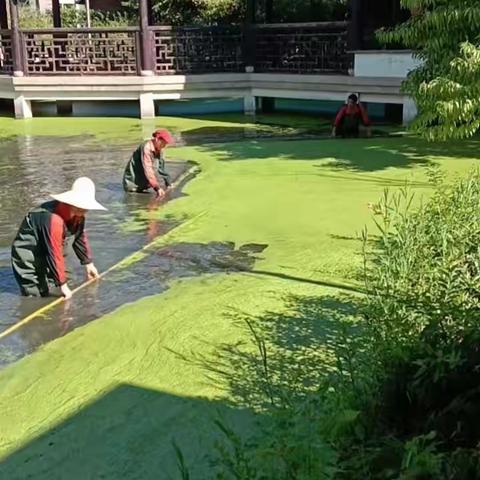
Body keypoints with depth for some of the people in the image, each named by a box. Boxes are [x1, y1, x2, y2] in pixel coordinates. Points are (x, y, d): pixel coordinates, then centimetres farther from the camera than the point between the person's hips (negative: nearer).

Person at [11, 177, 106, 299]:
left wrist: (88, 263, 18)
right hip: (28, 259, -9)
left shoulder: (77, 215, -7)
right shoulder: (54, 219, -36)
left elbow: (81, 238, 9)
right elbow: (54, 254, -33)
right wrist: (62, 285, -26)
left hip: (44, 258, 9)